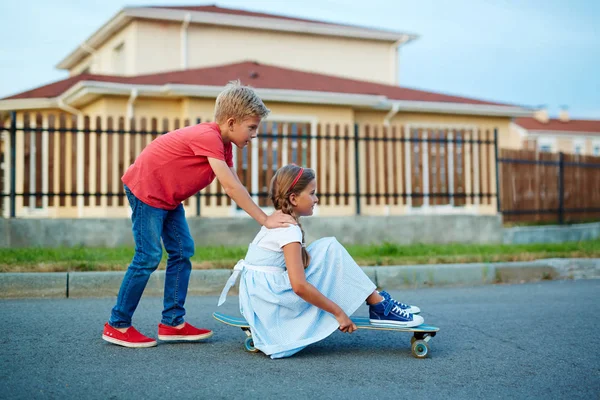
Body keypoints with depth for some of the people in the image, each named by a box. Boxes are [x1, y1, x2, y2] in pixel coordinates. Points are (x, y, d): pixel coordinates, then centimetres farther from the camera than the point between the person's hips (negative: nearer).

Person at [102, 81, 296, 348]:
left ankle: (172, 322, 11)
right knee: (148, 257, -9)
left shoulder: (223, 145, 6)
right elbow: (231, 187, -29)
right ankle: (117, 326, 2)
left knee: (182, 251, 6)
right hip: (145, 188, -10)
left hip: (167, 196, 10)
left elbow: (235, 187, 2)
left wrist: (269, 216, -7)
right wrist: (265, 220, -26)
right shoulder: (208, 137, -26)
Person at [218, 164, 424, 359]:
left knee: (325, 250, 13)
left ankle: (378, 303, 8)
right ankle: (379, 306, -8)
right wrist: (338, 312, -19)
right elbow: (299, 286, -26)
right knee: (330, 249, -12)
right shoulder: (289, 230, -16)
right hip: (272, 298, -10)